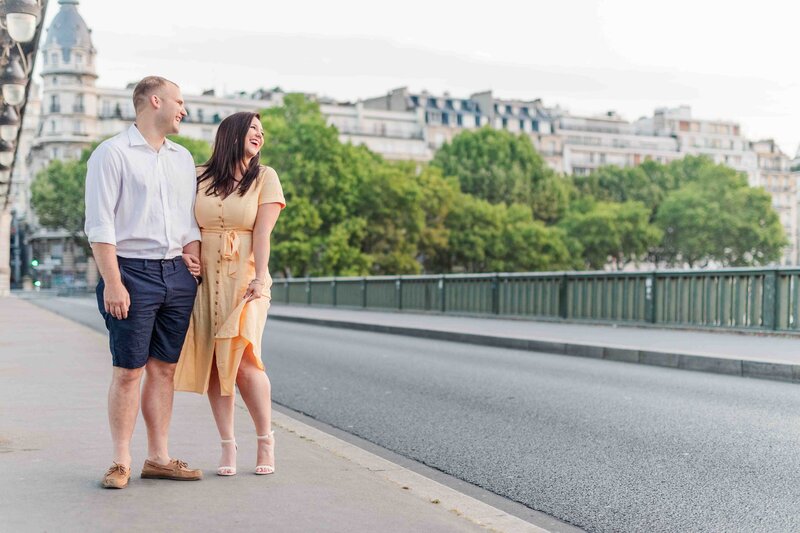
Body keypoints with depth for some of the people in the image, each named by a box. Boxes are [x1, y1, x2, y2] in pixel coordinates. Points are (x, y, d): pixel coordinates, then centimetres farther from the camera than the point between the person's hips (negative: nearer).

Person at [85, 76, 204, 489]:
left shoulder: (182, 159, 17)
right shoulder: (112, 154, -3)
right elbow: (99, 226, -9)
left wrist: (195, 274, 10)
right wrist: (112, 283, -16)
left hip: (177, 273, 6)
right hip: (132, 271, -6)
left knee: (164, 368, 7)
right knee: (128, 371, -4)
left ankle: (158, 458, 14)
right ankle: (120, 462, 4)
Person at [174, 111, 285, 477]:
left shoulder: (264, 178, 6)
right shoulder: (199, 177, 10)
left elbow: (262, 233, -4)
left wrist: (259, 278, -14)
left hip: (244, 279, -2)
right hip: (204, 279, 2)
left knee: (244, 361, -15)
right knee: (213, 363, -1)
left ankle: (265, 439, 2)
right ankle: (228, 446, 6)